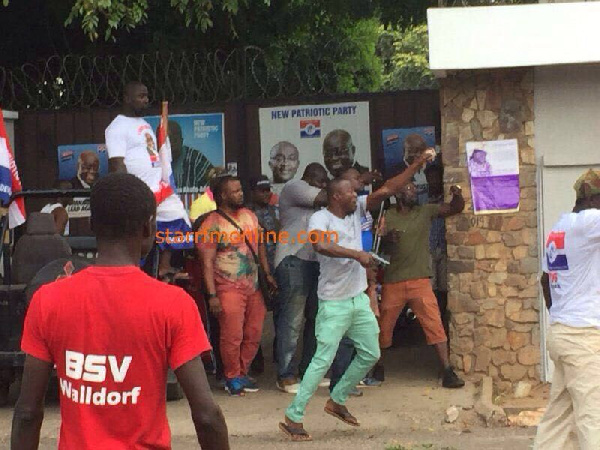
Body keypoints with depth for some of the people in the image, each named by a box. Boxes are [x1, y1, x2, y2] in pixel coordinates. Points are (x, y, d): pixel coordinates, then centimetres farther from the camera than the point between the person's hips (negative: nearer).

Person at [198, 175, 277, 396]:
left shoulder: (250, 216, 11)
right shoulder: (212, 224, -10)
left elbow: (260, 245, 22)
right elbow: (207, 262, -12)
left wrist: (268, 274, 16)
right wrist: (212, 295, -17)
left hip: (253, 287, 7)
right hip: (229, 289, -6)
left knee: (254, 334, 9)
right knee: (232, 336, -6)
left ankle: (242, 373, 24)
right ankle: (232, 378, 10)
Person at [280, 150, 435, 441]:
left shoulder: (356, 210, 5)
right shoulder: (321, 218, -14)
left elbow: (387, 190, 3)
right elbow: (321, 245, -35)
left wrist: (418, 164, -2)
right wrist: (357, 254, -36)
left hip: (359, 299, 8)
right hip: (334, 304, -8)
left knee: (370, 354, 15)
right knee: (323, 360, -10)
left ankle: (337, 401, 30)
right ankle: (293, 418, -6)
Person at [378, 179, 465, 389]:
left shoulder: (425, 212, 6)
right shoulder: (387, 217, 3)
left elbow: (456, 208, 2)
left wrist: (457, 195, -20)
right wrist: (387, 239, -17)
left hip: (420, 280, 0)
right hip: (392, 282, 0)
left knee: (434, 324, -11)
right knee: (384, 326, 10)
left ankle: (448, 372, -13)